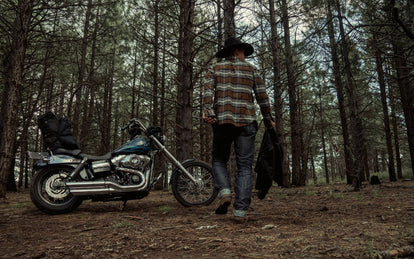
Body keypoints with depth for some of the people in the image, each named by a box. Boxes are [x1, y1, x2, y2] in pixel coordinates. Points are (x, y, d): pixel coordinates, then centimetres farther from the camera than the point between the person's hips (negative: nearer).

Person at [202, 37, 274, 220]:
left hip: (222, 121, 1)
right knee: (245, 166, 2)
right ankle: (240, 210, -5)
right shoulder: (250, 69, 14)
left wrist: (207, 111, -14)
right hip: (246, 121, 0)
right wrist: (267, 119, 16)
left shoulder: (216, 69, 15)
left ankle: (224, 191, -9)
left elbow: (208, 90, -3)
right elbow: (262, 96, 9)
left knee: (219, 160, 15)